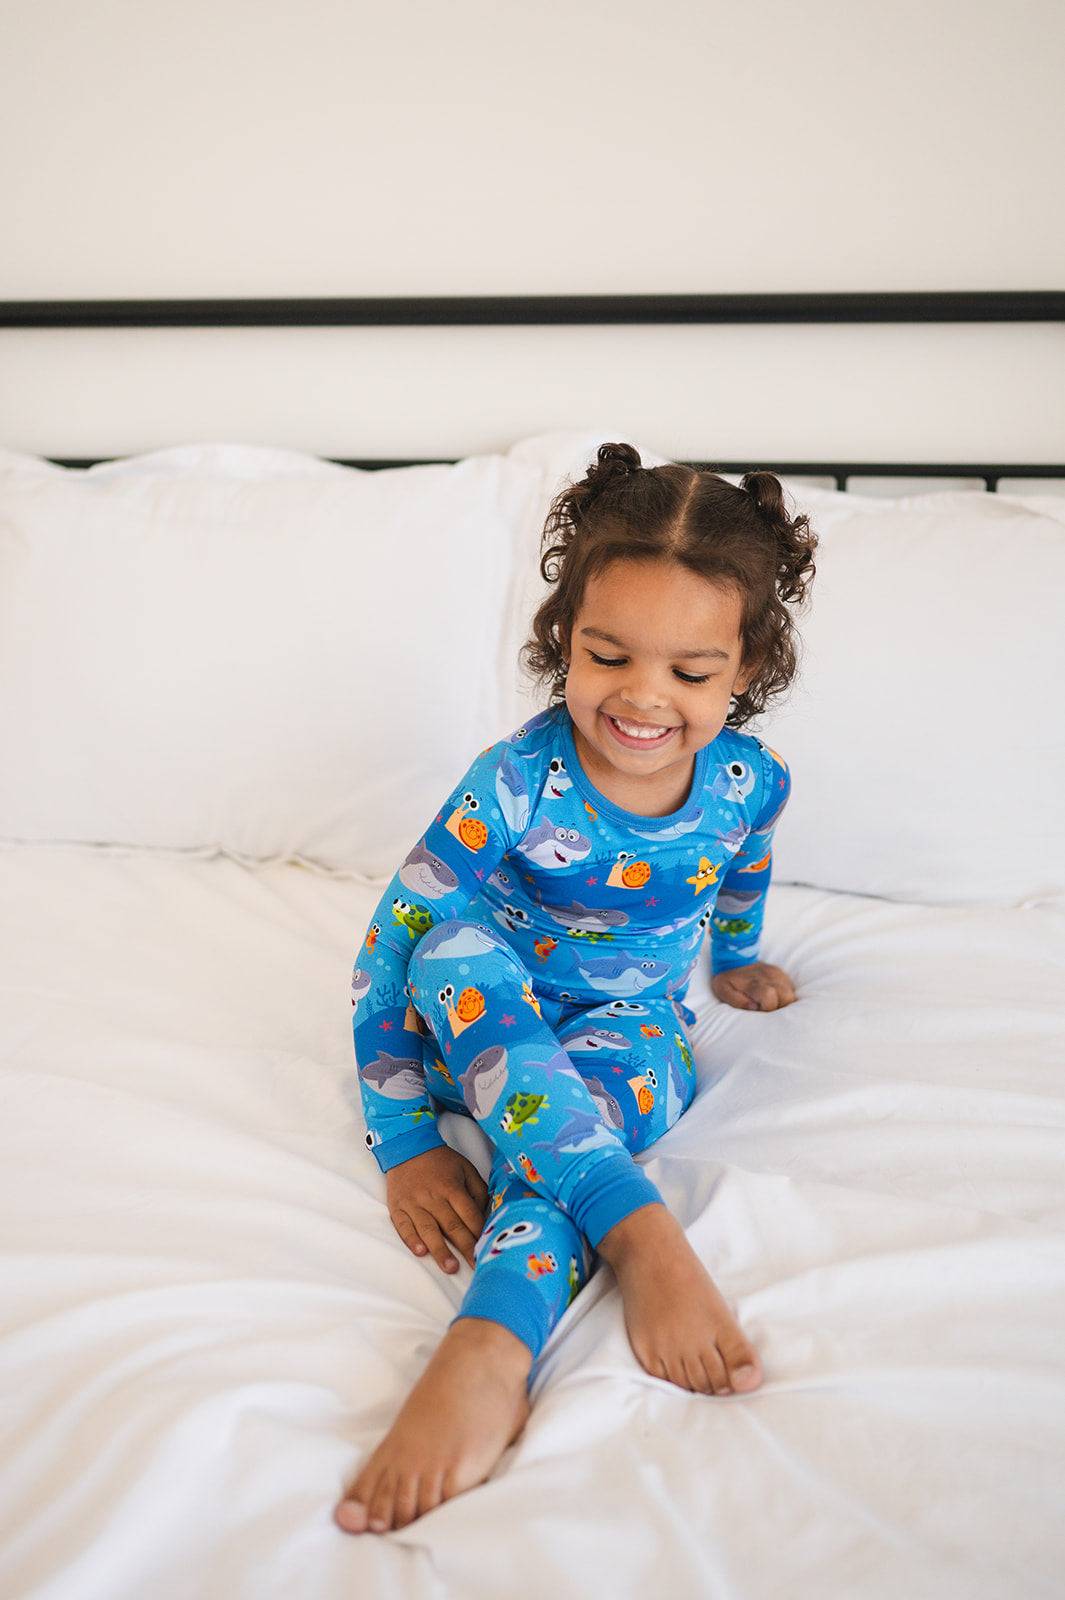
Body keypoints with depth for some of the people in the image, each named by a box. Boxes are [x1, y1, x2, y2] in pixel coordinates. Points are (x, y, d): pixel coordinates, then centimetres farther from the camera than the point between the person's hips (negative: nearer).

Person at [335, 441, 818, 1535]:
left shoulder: (749, 782, -13)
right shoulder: (518, 783, -25)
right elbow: (388, 950, -22)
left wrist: (736, 959, 35)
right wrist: (406, 1146, -24)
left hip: (631, 1028, 1)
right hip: (490, 1027, -1)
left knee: (594, 1097, -36)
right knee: (455, 950, -36)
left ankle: (488, 1354, -49)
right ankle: (641, 1237, -45)